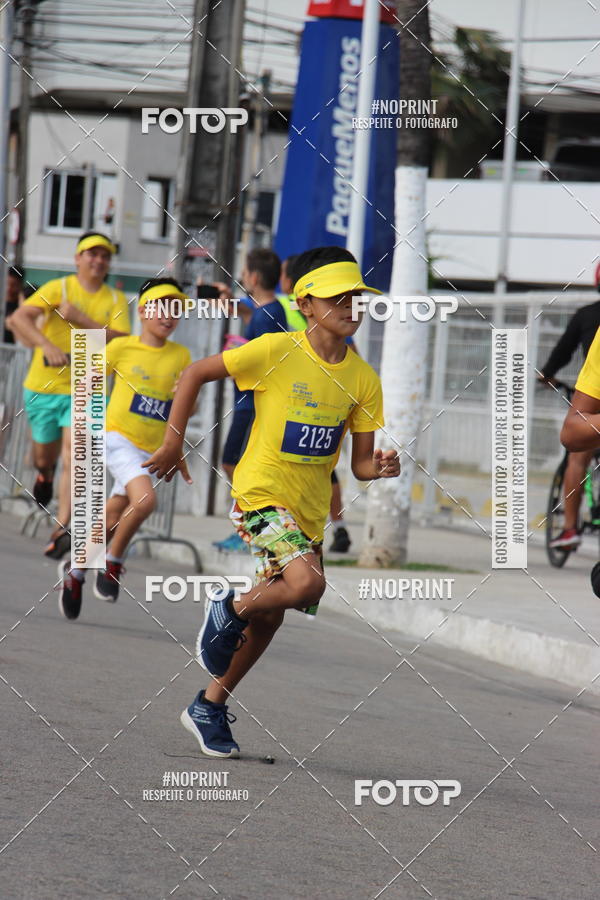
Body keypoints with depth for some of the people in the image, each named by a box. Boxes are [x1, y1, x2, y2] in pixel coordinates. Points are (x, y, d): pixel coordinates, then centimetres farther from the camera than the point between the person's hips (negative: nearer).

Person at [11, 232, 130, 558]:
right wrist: (48, 346, -33)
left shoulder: (115, 300, 4)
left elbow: (120, 341, -11)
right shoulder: (58, 289, -6)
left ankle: (61, 531, -19)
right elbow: (20, 317, -19)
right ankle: (45, 472, 53)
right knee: (45, 456, 15)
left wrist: (81, 320, -19)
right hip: (44, 387, 0)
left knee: (72, 458, -15)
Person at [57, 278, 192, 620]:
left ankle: (75, 570, 32)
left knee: (112, 521, 9)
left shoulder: (181, 356, 5)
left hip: (152, 449, 4)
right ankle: (113, 563, -9)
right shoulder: (122, 347, -3)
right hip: (119, 438, -4)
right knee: (145, 498, -28)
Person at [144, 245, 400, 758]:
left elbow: (360, 464, 3)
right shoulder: (275, 352, -13)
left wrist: (381, 467, -20)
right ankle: (230, 610, 0)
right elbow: (196, 374, -4)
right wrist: (173, 443, -5)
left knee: (269, 617, 13)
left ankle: (209, 708, 30)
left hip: (310, 509, 6)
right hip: (261, 492, -6)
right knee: (307, 582, -29)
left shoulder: (363, 379, 0)